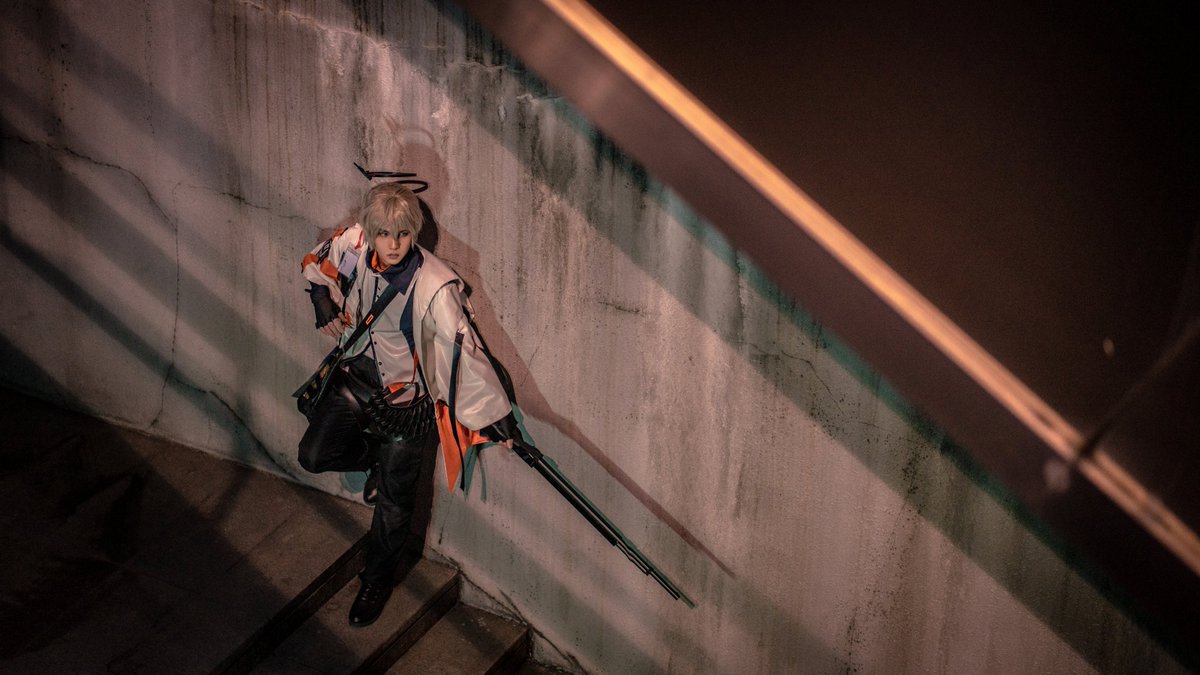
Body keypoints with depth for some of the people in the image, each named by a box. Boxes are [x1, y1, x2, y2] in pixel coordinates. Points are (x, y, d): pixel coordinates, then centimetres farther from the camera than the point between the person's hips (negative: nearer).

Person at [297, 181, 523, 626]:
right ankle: (376, 457, 37)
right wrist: (324, 303, -8)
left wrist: (494, 412, -31)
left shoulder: (436, 286, -32)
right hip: (357, 377, 5)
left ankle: (377, 583, 34)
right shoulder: (352, 247, -17)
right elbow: (316, 265, 8)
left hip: (406, 396, -5)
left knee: (393, 502, 9)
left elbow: (464, 347, -31)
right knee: (314, 455, 7)